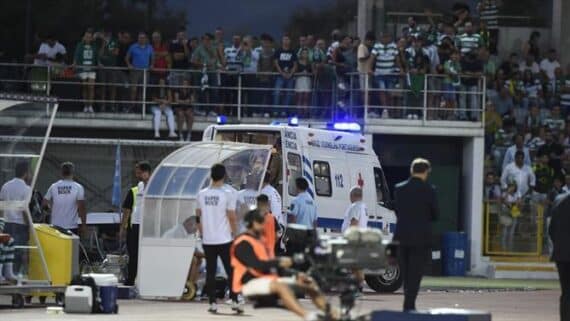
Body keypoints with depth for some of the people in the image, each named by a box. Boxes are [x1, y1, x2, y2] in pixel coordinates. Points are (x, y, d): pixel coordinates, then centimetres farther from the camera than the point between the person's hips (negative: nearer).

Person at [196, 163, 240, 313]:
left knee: (210, 272, 6)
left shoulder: (202, 194, 4)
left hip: (208, 240, 3)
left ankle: (212, 303, 3)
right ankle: (235, 302, 3)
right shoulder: (228, 193, -9)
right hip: (224, 239, -3)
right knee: (231, 271, 6)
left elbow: (199, 217, 9)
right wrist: (235, 234, 4)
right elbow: (231, 217, -9)